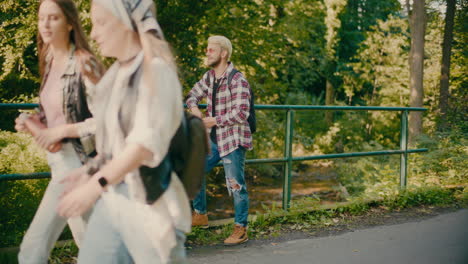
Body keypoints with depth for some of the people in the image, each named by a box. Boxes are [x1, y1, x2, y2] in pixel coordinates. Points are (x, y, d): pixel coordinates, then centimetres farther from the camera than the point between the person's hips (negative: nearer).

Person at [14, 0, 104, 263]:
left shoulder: (84, 64, -14)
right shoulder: (50, 63, 11)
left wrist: (61, 131, -19)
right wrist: (35, 123, 4)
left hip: (77, 162, -8)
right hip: (60, 160, 8)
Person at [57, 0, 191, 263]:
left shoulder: (156, 70, -13)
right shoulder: (118, 73, 10)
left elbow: (148, 141, -23)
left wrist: (96, 184, -28)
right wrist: (91, 169, 15)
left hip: (149, 200, -8)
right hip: (112, 198, 8)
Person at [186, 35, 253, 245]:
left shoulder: (237, 81, -18)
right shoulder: (209, 77, 7)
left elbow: (241, 114, -24)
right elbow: (194, 94, 22)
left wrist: (213, 121, -17)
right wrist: (194, 108, -2)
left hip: (233, 140, -8)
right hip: (214, 138, 8)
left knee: (236, 184, -3)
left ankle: (241, 230, 8)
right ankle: (200, 215, 31)